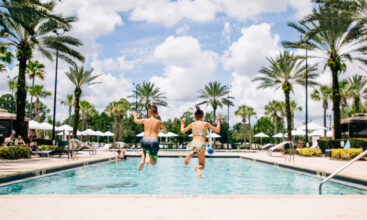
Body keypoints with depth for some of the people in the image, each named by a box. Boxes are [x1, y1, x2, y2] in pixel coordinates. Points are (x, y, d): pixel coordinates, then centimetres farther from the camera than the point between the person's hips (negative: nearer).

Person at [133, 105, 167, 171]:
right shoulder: (159, 122, 9)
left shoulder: (145, 120, 11)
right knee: (153, 162, 15)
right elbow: (165, 130, 28)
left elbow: (136, 120, 31)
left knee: (144, 150, 38)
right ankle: (149, 155, -21)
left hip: (145, 141, 1)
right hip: (154, 141, -1)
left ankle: (142, 161, 7)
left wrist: (135, 115, 52)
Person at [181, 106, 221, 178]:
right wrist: (218, 121, 24)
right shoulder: (206, 124, 5)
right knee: (202, 165, 10)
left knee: (196, 151, 40)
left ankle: (191, 154, 3)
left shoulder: (192, 124, 10)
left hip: (193, 144, 2)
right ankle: (197, 167, -29)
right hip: (201, 145, -2)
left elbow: (182, 131, 21)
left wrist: (182, 123, 39)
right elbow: (217, 130, 11)